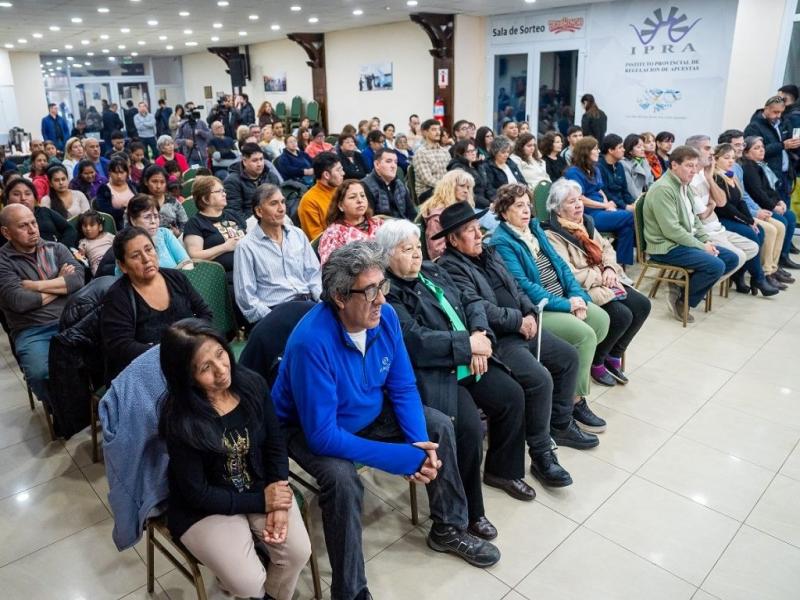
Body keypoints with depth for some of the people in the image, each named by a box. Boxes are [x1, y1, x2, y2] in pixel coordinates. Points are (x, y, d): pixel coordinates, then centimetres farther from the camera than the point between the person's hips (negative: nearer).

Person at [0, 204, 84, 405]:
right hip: (32, 332, -2)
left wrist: (37, 285, -7)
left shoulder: (56, 248, 15)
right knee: (40, 373, -31)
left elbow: (78, 279, -1)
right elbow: (18, 301, -11)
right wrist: (62, 284, 0)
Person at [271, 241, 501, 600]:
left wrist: (421, 443, -22)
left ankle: (448, 528, 21)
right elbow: (323, 435, -35)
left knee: (439, 426, 1)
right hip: (310, 429, -6)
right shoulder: (311, 342, -36)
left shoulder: (385, 317, -17)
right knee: (342, 479, -33)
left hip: (369, 414, 7)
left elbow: (403, 388, -5)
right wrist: (407, 459, -33)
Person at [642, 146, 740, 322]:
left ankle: (685, 287, 2)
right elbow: (672, 230, -24)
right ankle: (680, 299, -4)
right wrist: (701, 247, -16)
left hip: (687, 240, 10)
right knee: (716, 266, -23)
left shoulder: (684, 186, 13)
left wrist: (706, 241, 4)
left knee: (731, 258, 5)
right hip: (667, 247, -10)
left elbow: (693, 218, 21)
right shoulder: (663, 189, -19)